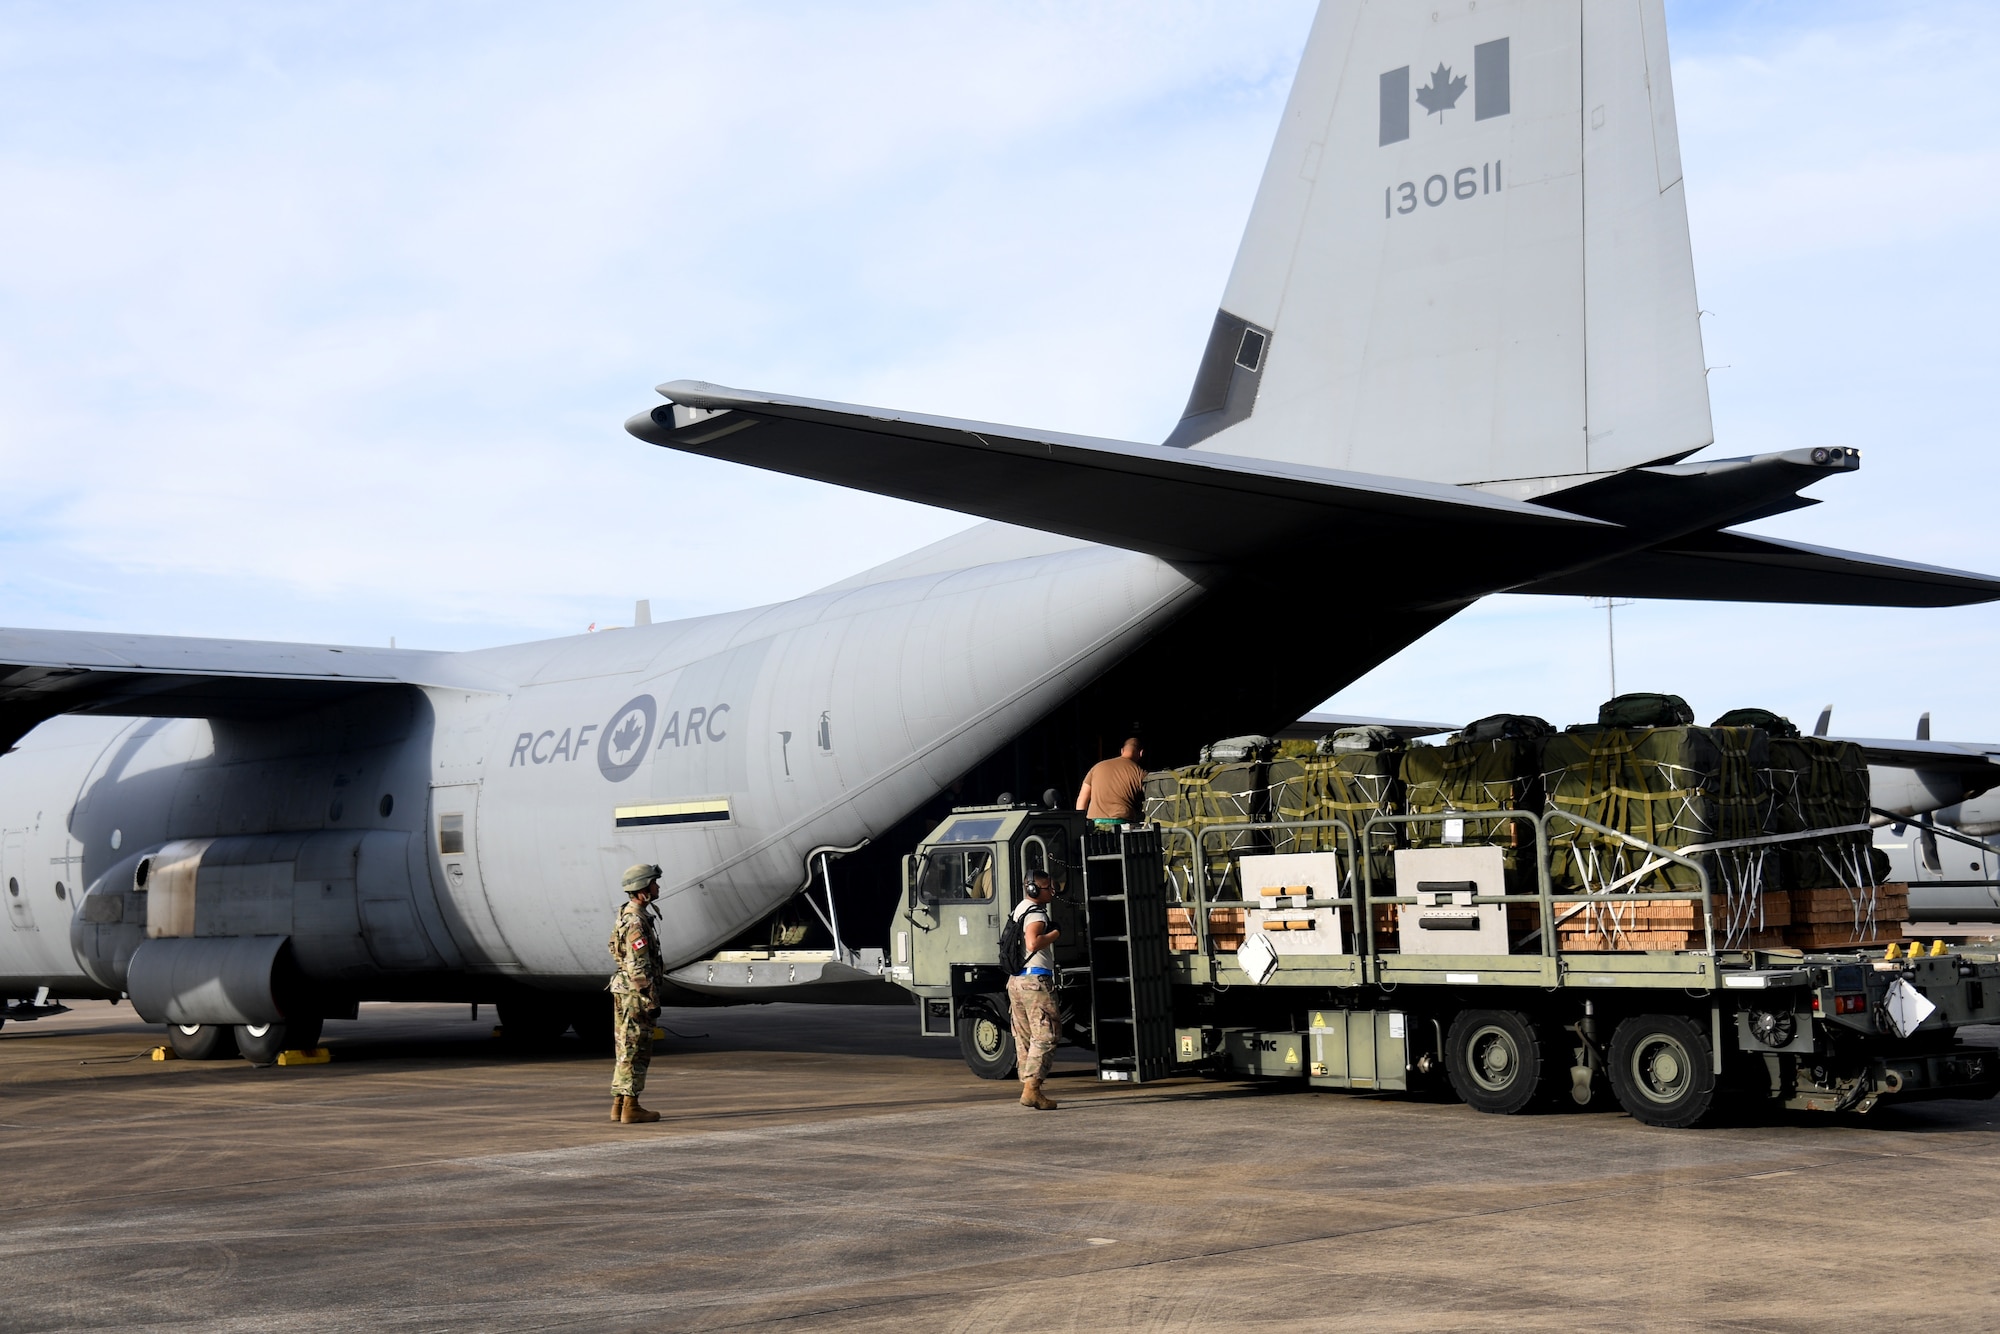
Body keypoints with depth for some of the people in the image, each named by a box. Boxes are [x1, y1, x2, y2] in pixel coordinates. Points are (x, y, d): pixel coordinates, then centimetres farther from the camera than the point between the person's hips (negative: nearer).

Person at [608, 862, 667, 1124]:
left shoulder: (627, 915, 14)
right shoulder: (637, 922, -19)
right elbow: (639, 968, -22)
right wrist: (651, 1001, -19)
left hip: (624, 992, 10)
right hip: (636, 994, -10)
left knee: (627, 1050, 12)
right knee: (636, 1051, -5)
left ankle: (619, 1104, 15)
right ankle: (631, 1108, -3)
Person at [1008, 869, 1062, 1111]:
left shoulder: (1020, 910, 19)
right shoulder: (1035, 914, -11)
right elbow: (1033, 943, -27)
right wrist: (1055, 934, -13)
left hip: (1015, 980, 10)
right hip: (1035, 980, -10)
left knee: (1025, 1037, 13)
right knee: (1045, 1036, -10)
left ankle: (1027, 1086, 16)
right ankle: (1032, 1089, -18)